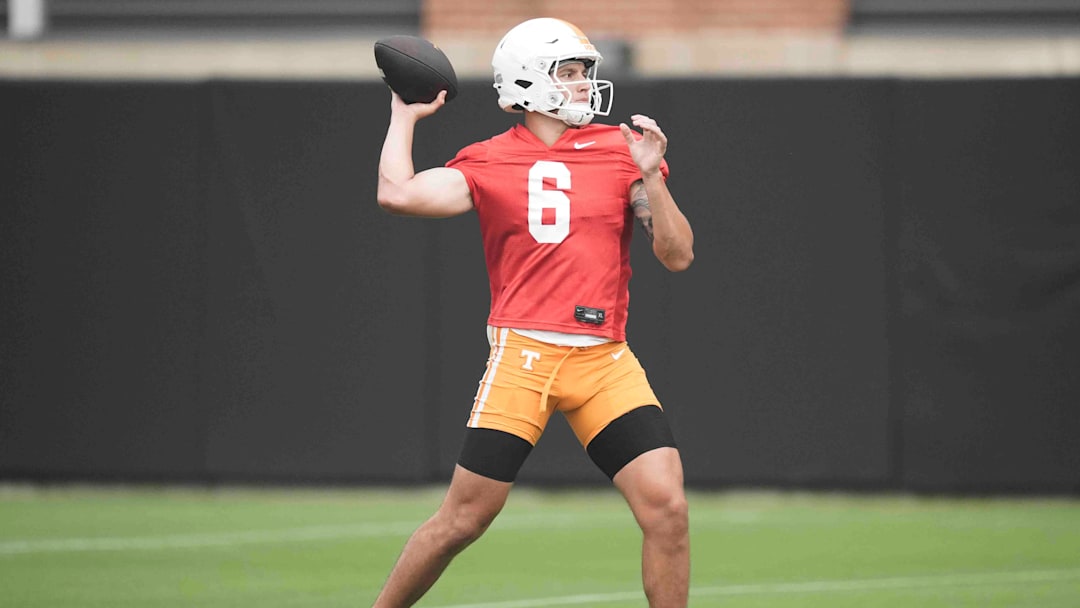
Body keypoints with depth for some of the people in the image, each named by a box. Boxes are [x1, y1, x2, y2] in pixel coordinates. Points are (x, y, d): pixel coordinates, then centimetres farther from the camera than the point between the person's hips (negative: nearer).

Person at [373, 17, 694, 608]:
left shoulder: (620, 150, 10)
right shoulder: (490, 162, 6)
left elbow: (678, 255, 5)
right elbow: (397, 194, -8)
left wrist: (650, 177, -9)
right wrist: (404, 116, 6)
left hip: (604, 359, 2)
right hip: (523, 354, -2)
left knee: (666, 505, -11)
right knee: (463, 518, -2)